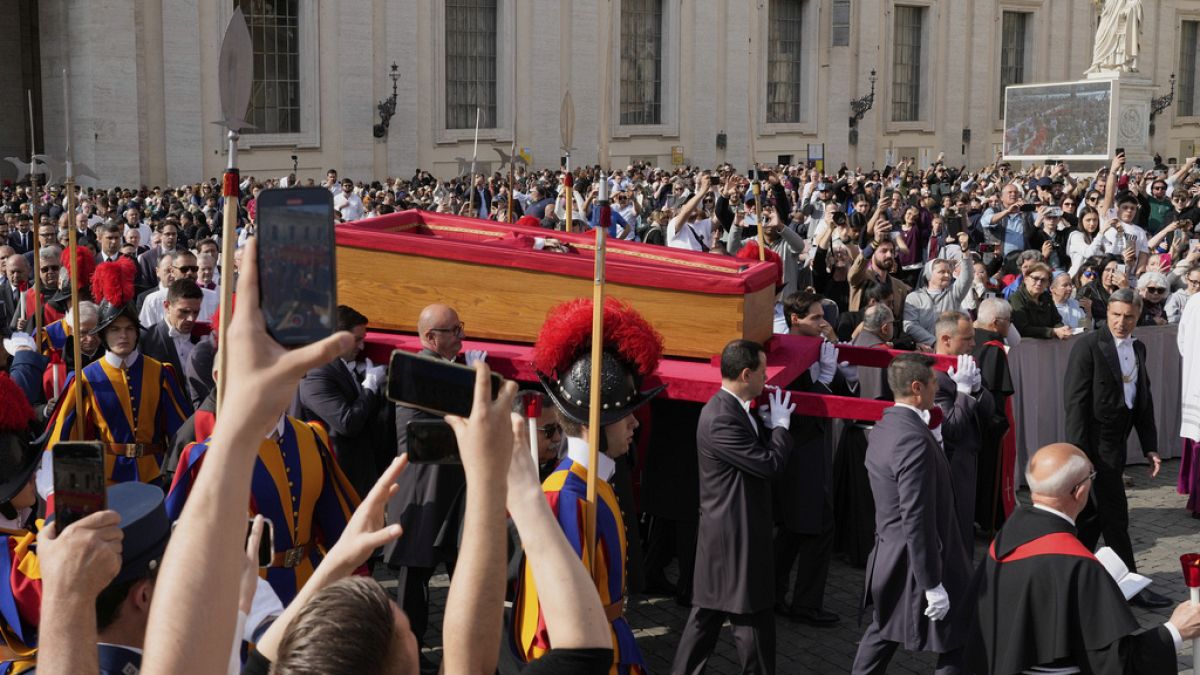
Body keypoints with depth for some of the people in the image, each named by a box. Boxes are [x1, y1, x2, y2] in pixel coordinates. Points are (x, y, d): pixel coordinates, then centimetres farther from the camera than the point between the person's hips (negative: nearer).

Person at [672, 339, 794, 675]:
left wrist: (769, 425, 1)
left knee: (707, 614, 17)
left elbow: (758, 453, 16)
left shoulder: (731, 409, 9)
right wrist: (780, 424, -7)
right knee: (754, 620, 2)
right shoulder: (721, 420, -23)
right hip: (736, 537, -10)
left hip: (725, 533, 10)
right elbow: (770, 464, -22)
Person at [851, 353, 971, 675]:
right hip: (918, 563, -10)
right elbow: (917, 519, -28)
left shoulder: (885, 425, 3)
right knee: (953, 648, 6)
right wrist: (933, 585, -23)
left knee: (882, 633, 23)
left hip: (889, 555, 10)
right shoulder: (914, 440, -27)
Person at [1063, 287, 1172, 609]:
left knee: (1093, 512, 15)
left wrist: (1150, 446, 10)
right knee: (1115, 515, -2)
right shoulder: (1089, 345, -12)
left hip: (1116, 443, 7)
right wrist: (1079, 451, -18)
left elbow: (1143, 399, 15)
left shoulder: (1138, 349, 11)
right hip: (1096, 443, -7)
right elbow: (1075, 401, -15)